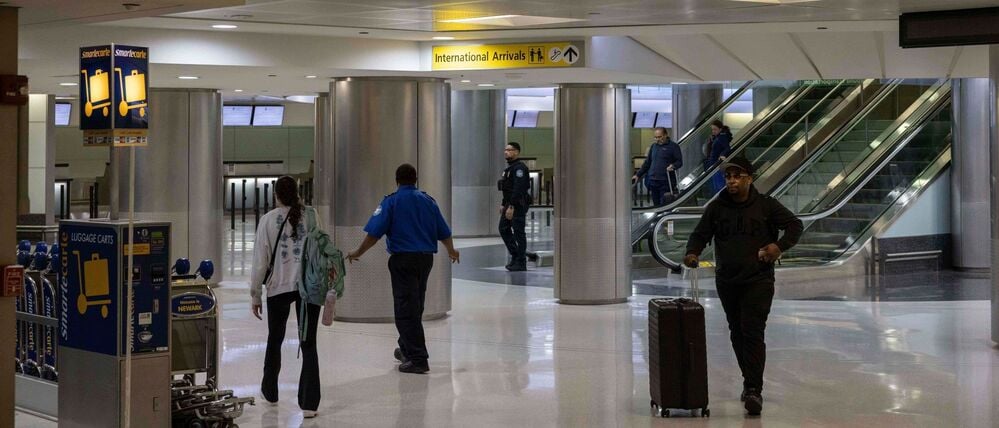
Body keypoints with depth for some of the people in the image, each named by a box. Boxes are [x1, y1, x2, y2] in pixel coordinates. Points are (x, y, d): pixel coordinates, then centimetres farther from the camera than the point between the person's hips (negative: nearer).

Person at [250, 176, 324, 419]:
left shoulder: (268, 220, -3)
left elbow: (260, 260, -3)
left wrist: (255, 295, 6)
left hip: (279, 286, 0)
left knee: (275, 339, 20)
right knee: (308, 344, 3)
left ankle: (270, 392, 37)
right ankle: (309, 403, -2)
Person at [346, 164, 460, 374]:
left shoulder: (391, 201, -6)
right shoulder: (428, 200, 7)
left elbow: (374, 233, -12)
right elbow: (444, 232, 12)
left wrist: (358, 252, 0)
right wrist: (451, 250, 31)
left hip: (403, 259, -5)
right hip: (426, 258, 5)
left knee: (406, 309, -3)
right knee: (415, 307, 19)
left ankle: (418, 359, -8)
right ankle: (407, 349, 35)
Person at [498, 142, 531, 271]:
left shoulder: (519, 167, -15)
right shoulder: (510, 167, 18)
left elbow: (518, 189, -23)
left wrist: (511, 207, -27)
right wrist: (503, 204, 18)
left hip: (518, 205, -10)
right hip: (510, 204, 10)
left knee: (518, 232, -6)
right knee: (504, 228, 10)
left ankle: (521, 263, -1)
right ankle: (515, 256, 18)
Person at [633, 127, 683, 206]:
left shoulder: (673, 146, 1)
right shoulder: (654, 146, 20)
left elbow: (679, 161, -2)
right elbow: (647, 163, 26)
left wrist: (673, 166, -23)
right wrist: (638, 175, 22)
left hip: (666, 182, -6)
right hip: (653, 182, 6)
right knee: (656, 205, 7)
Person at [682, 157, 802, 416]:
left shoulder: (766, 205, -2)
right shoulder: (716, 208, 5)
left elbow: (795, 225, 4)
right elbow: (700, 234, 6)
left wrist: (780, 246, -13)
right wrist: (692, 253, -15)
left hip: (758, 280, -4)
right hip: (726, 282, 4)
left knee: (753, 333, -13)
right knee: (737, 334, 13)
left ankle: (754, 389, -14)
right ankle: (750, 381, 29)